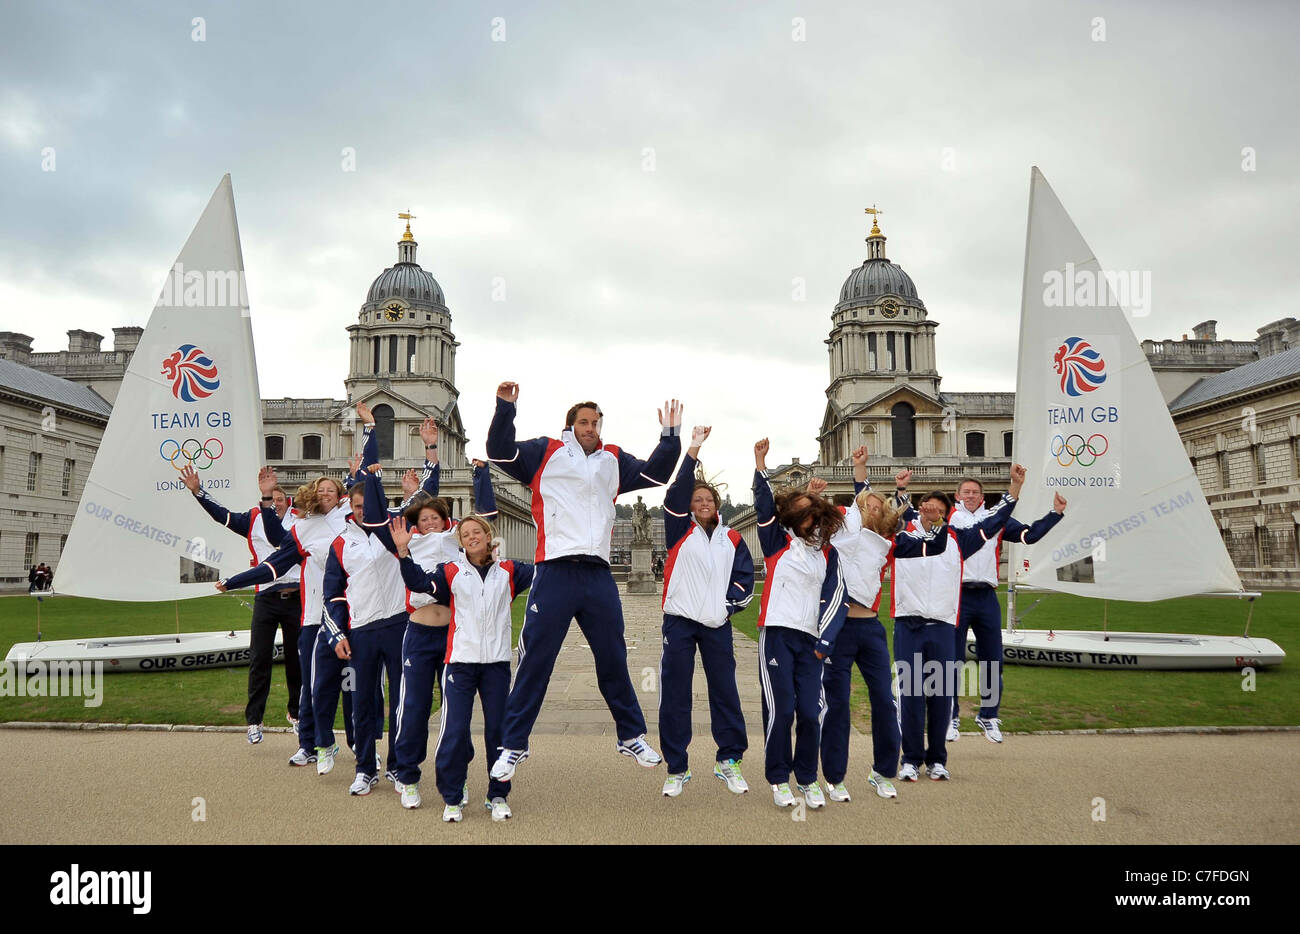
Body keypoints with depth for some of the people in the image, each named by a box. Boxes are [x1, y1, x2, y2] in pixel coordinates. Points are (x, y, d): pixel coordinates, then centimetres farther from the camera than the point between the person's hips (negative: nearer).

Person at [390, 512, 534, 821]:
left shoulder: (508, 571, 9)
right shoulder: (451, 571, 5)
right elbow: (420, 582, -9)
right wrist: (403, 552, -20)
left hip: (497, 662, 1)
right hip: (461, 661, -1)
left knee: (498, 729, 6)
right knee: (455, 731, -4)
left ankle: (498, 796, 20)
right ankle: (452, 798, 13)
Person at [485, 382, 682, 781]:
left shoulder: (614, 460, 17)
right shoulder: (545, 453, 6)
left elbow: (655, 474, 18)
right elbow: (500, 452, -3)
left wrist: (670, 435, 9)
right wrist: (505, 407, -13)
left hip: (599, 576, 4)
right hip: (555, 573, -4)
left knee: (613, 660, 15)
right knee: (535, 662, 2)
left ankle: (631, 736, 30)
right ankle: (513, 746, 14)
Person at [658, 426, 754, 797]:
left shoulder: (732, 539, 10)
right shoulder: (680, 530, 3)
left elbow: (745, 575, 10)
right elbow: (676, 493, -11)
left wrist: (729, 604, -6)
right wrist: (694, 449, -17)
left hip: (717, 625, 2)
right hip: (679, 621, -2)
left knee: (725, 691, 6)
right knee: (675, 694, 1)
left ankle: (728, 760, 21)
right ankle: (676, 769, 12)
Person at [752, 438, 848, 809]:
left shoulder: (828, 553, 13)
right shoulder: (778, 541, 8)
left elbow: (835, 598, 9)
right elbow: (763, 505, -7)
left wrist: (826, 641, -1)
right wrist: (760, 463, -18)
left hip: (810, 640, 2)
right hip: (777, 634, -2)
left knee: (810, 712, -1)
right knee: (781, 709, -5)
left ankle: (808, 779, 19)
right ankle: (778, 780, 12)